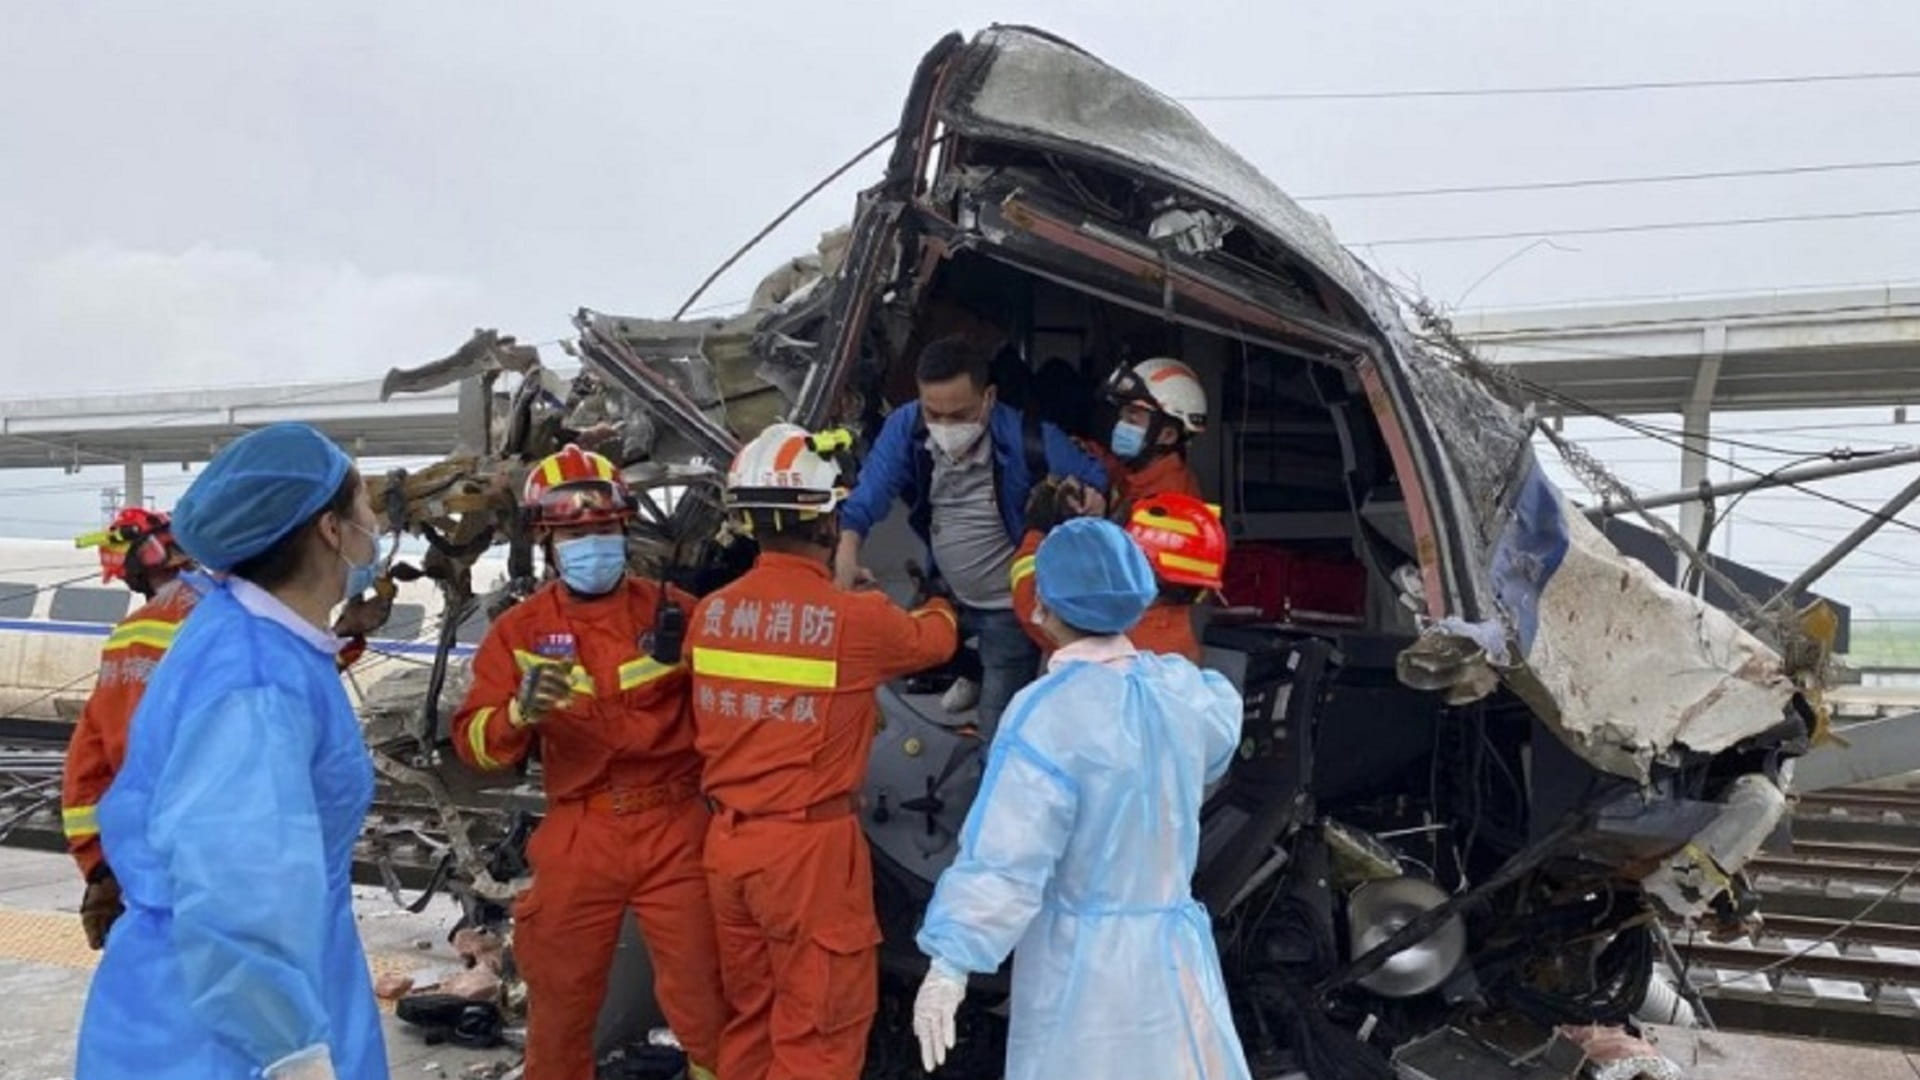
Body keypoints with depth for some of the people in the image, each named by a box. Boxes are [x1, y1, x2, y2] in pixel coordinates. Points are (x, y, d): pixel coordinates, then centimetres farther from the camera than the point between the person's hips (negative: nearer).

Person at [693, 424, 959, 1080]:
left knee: (748, 1019, 20)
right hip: (810, 846, -6)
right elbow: (936, 639, 5)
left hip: (728, 841, 6)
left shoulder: (709, 614, 0)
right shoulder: (855, 618, -15)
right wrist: (941, 606, 29)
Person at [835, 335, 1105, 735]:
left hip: (1011, 607, -4)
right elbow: (866, 498, -26)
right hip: (947, 594, 4)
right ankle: (971, 673, 51)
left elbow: (1094, 479, -14)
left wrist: (1088, 497, -38)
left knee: (998, 726, 4)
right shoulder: (906, 427, -19)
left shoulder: (1028, 440, -28)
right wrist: (847, 549, -46)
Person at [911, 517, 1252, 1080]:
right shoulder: (1180, 685, -1)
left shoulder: (1051, 710, -20)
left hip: (1082, 959, -6)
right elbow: (1221, 725, 24)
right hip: (1172, 945, 6)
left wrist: (951, 962, -19)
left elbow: (1007, 853, -23)